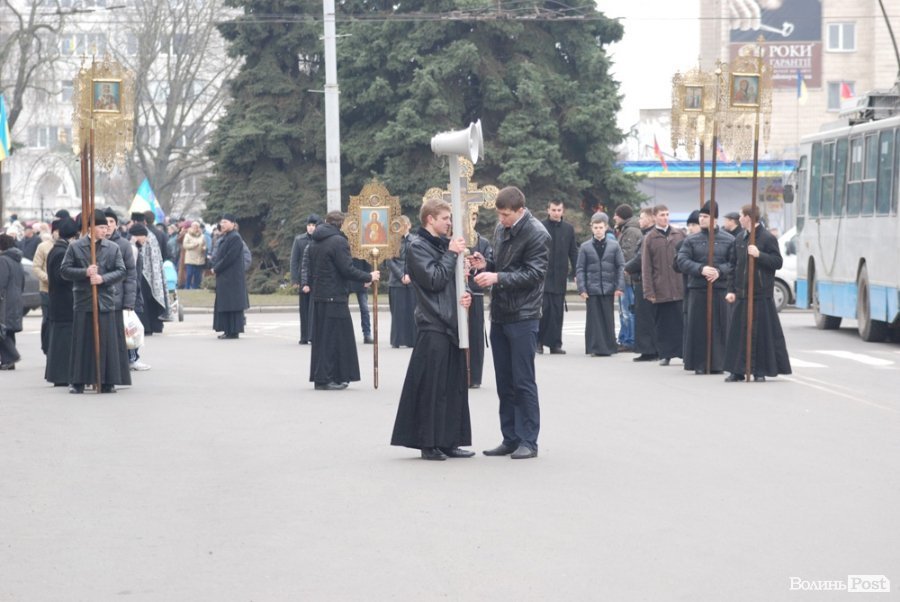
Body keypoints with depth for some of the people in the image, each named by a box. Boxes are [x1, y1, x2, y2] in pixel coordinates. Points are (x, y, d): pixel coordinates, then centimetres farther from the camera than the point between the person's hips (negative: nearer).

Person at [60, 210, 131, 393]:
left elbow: (121, 271, 2)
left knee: (107, 342, 1)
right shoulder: (75, 247, 2)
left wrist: (103, 278, -13)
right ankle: (78, 382, 6)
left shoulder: (113, 248, 6)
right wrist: (85, 272, -13)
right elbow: (64, 270, 0)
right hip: (82, 301, -1)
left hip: (106, 301, 1)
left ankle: (107, 382, 7)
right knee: (82, 342, 1)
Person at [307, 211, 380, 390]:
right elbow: (347, 270, -17)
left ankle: (319, 377, 14)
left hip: (318, 295, 8)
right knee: (334, 336, -4)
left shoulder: (314, 243, 13)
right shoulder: (338, 241, -13)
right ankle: (326, 379, -7)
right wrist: (369, 277, -7)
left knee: (321, 336, 12)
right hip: (335, 297, -8)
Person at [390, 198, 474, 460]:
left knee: (454, 384, 8)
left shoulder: (445, 244, 18)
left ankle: (449, 441, 14)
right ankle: (429, 443, 0)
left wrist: (464, 294, 2)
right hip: (432, 325, -8)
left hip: (452, 323, 8)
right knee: (432, 385, -6)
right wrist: (451, 254, -9)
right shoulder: (417, 247, -6)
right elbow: (434, 279, -15)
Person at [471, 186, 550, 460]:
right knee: (504, 383, 10)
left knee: (523, 382, -4)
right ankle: (510, 439, 17)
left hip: (523, 316, -8)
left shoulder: (537, 234, -12)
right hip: (499, 314, 8)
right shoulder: (501, 229, 11)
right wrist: (485, 265, 2)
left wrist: (497, 278, -23)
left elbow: (534, 273, -17)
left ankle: (528, 441, 2)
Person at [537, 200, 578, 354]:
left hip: (560, 276, 3)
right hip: (543, 276, -3)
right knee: (543, 308, -5)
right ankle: (539, 342, 5)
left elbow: (573, 252, 11)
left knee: (557, 311, 3)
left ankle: (555, 343, 8)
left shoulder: (568, 229, 8)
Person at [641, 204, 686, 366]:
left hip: (680, 288, 1)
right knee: (663, 324, 5)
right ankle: (665, 354, 12)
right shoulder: (650, 238, 2)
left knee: (682, 322, 2)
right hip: (661, 290, -1)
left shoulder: (679, 234, 7)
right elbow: (646, 267, 1)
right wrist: (649, 291, -4)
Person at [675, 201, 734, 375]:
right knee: (698, 327, 0)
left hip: (720, 290, -1)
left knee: (719, 327, 1)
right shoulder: (691, 240, 7)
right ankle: (699, 364, 6)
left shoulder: (729, 240, 5)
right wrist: (701, 269, -16)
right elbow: (682, 261, -3)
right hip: (697, 290, 1)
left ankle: (717, 363, 8)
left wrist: (720, 271, -16)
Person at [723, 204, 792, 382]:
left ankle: (761, 371, 6)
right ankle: (738, 370, 11)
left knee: (762, 333, -1)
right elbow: (733, 265, 13)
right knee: (739, 332, 5)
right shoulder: (740, 240, 11)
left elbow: (777, 262, -9)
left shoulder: (768, 238, -6)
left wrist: (759, 255, -21)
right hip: (742, 295, 6)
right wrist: (731, 290, 7)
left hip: (761, 295, -6)